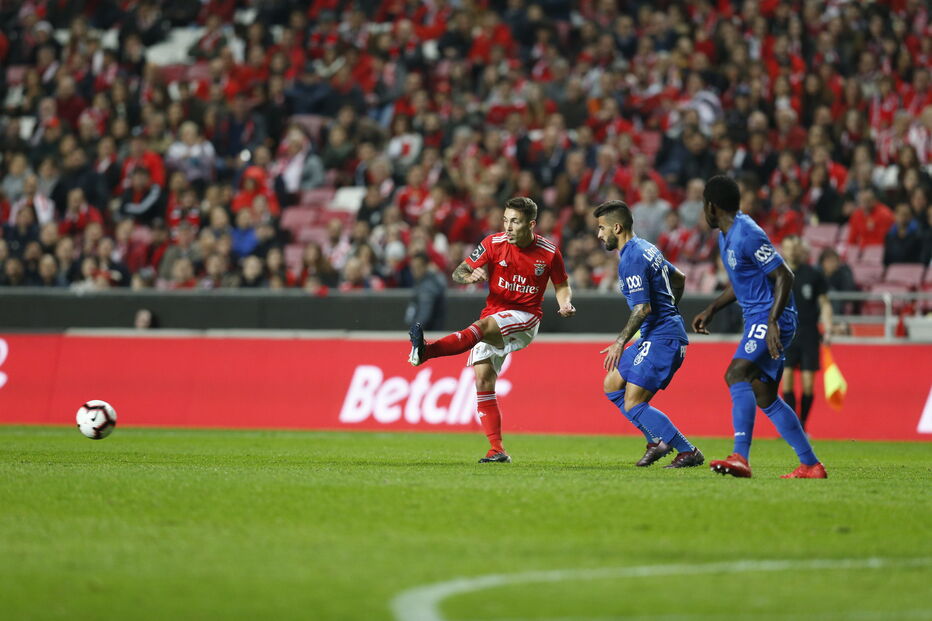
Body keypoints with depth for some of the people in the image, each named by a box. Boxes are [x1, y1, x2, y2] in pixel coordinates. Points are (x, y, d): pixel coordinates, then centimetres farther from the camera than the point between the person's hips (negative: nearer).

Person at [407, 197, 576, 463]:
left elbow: (562, 284, 12)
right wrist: (470, 276, -24)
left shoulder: (549, 252, -4)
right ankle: (497, 450, -3)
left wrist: (565, 304, -10)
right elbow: (458, 273, 0)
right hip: (493, 315, 4)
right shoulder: (493, 243, -2)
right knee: (482, 380, -6)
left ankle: (425, 351, -54)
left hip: (525, 319, -4)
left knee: (483, 327, -34)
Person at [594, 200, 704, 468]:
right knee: (612, 385, 16)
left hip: (661, 339, -11)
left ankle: (688, 452, -9)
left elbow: (643, 308, -24)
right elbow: (679, 278, 28)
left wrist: (621, 342, -19)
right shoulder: (645, 248, 14)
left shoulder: (631, 259, -17)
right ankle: (658, 441, 16)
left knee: (632, 404, -13)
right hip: (655, 337, 11)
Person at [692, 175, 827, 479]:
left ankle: (740, 458, -39)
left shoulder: (748, 235, -17)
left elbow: (784, 276, -20)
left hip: (770, 319, -11)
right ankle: (811, 465, 17)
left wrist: (773, 322, -28)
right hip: (757, 318, 11)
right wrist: (711, 310, 25)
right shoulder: (726, 235, 15)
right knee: (765, 397, 12)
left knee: (736, 374, -26)